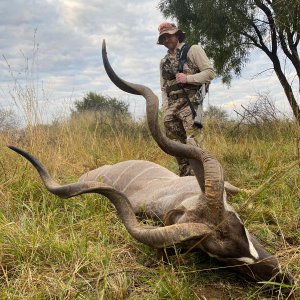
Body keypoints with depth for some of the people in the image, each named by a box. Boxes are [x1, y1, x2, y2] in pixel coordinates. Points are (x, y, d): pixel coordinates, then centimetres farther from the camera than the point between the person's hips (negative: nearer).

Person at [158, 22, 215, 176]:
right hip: (171, 106, 6)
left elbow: (210, 72, 0)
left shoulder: (193, 50, 7)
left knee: (193, 144, -16)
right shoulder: (164, 61, 22)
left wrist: (188, 78, -12)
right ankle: (185, 177, 13)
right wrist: (165, 110, 11)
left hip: (189, 102, -6)